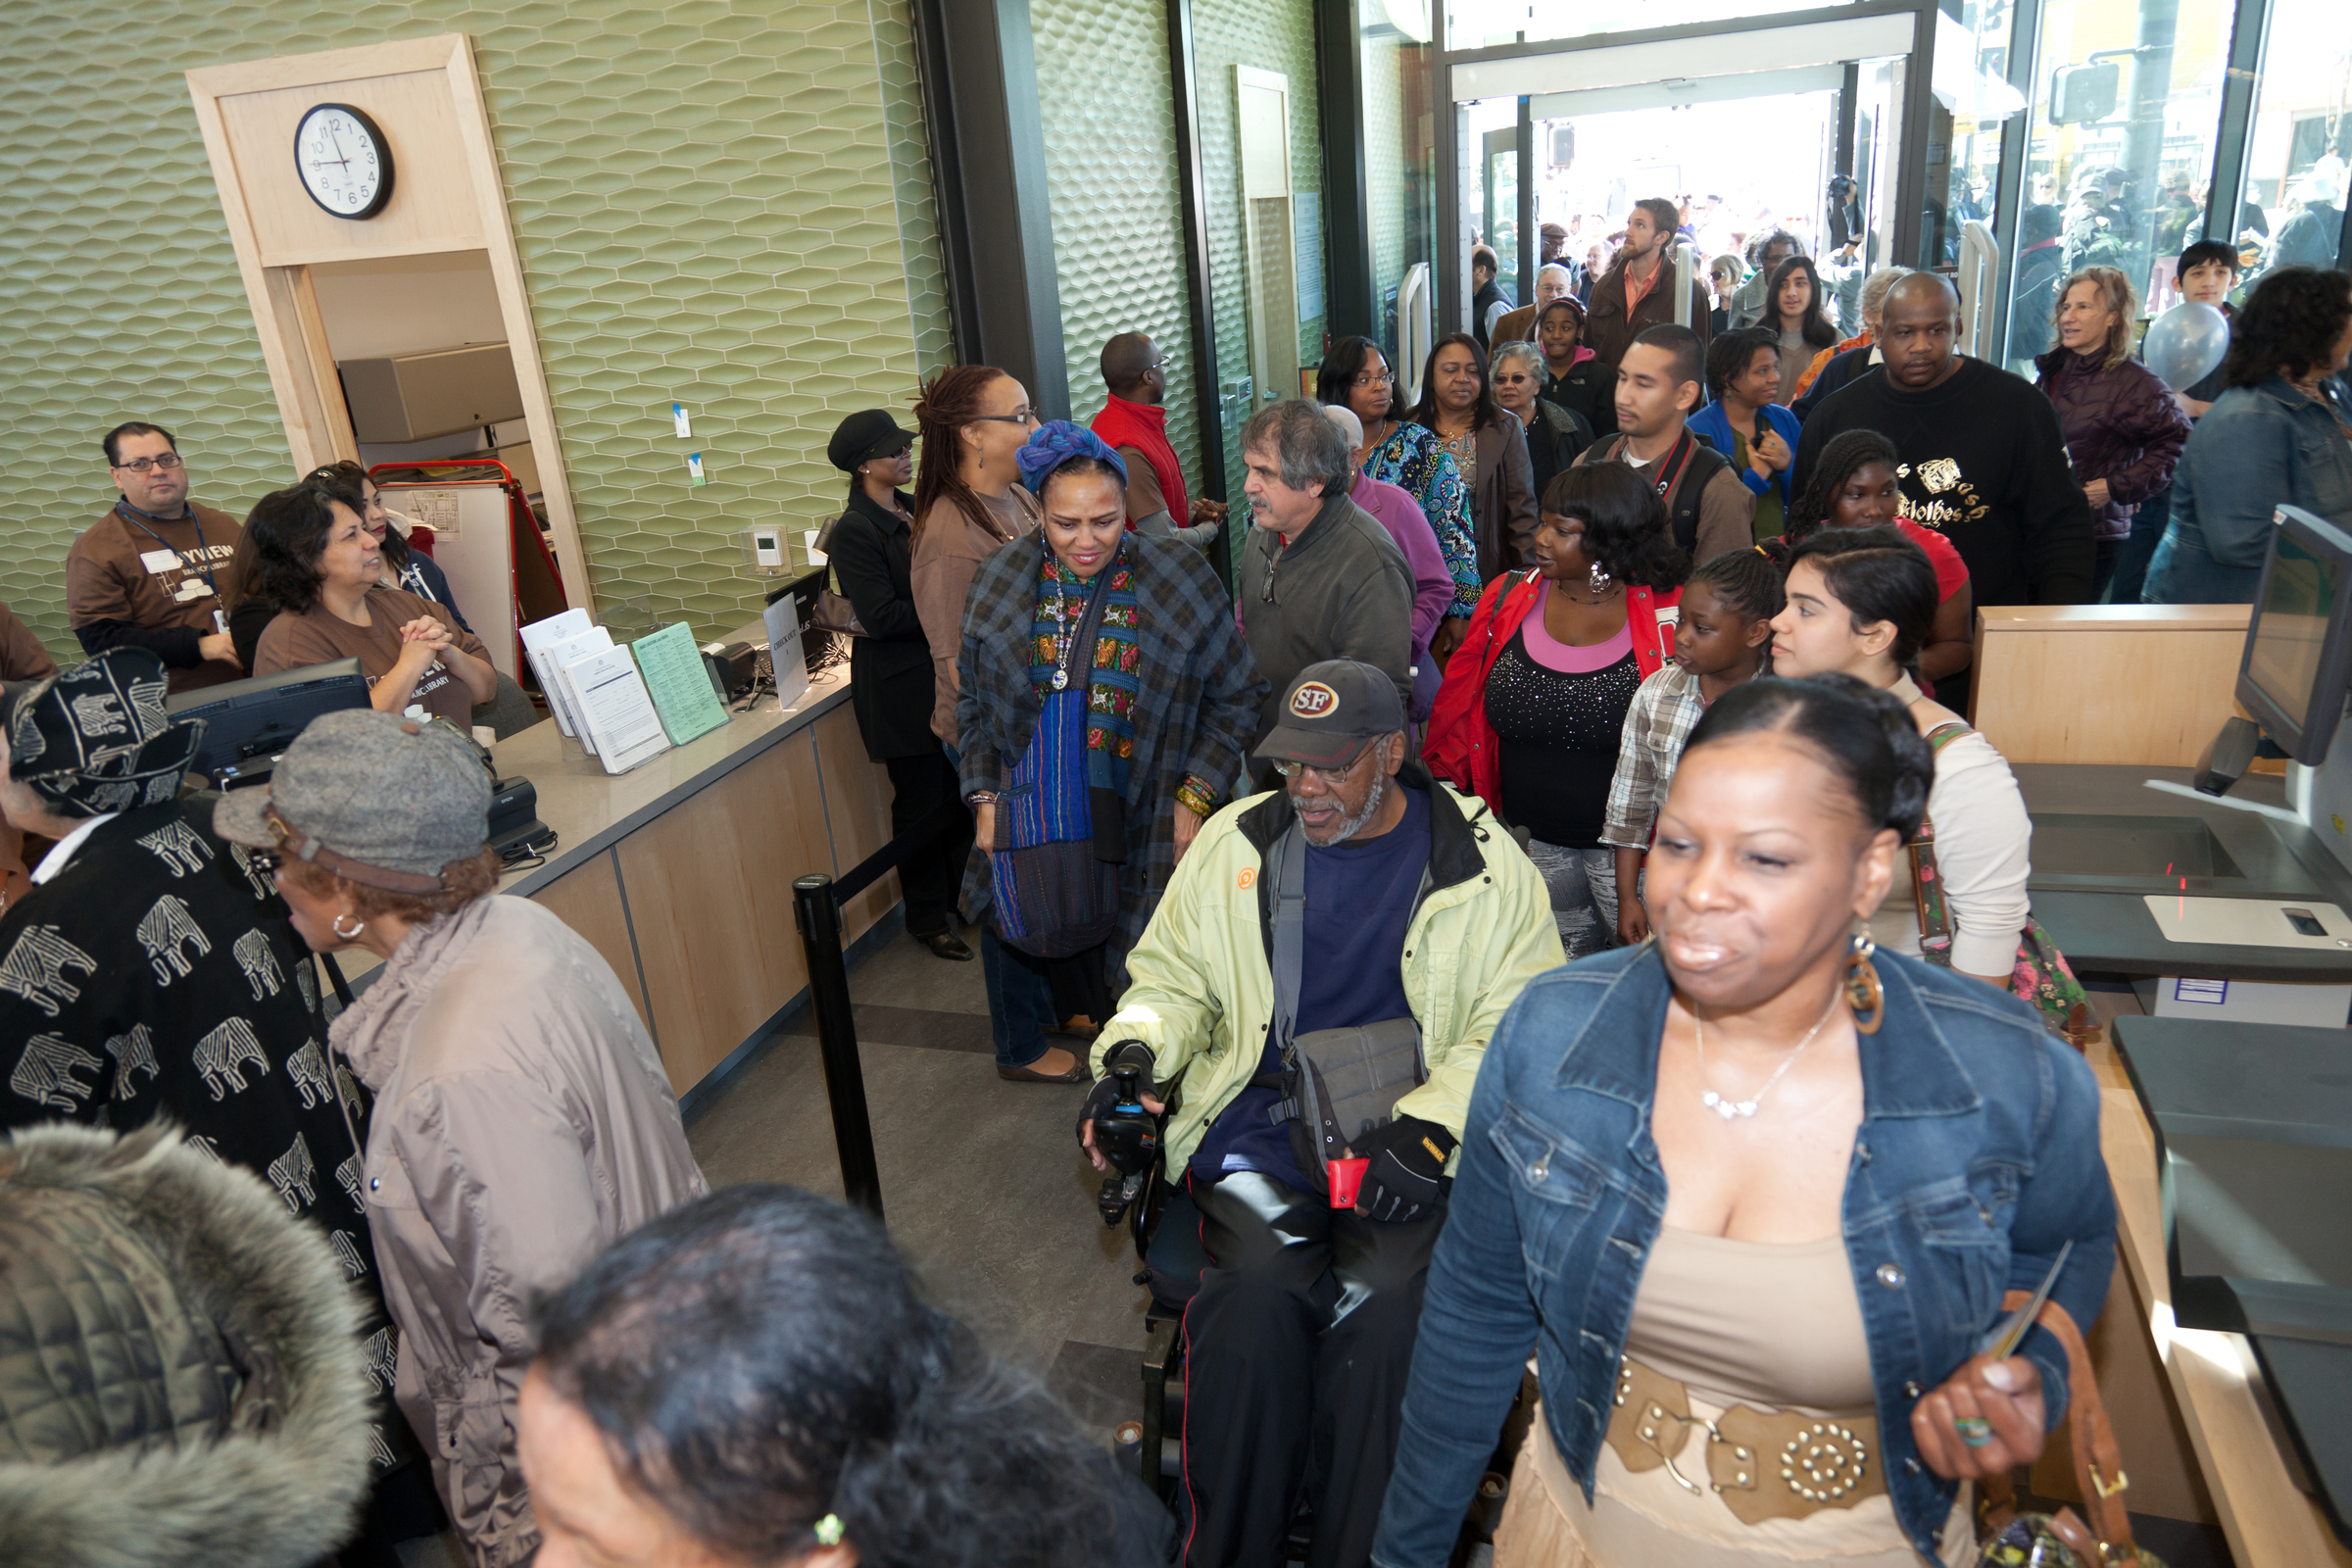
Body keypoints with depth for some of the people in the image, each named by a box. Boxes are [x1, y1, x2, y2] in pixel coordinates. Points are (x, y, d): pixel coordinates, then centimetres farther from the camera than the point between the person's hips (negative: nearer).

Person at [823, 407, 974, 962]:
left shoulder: (917, 510, 10)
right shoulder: (853, 531, -14)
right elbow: (881, 617, -21)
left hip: (943, 671, 7)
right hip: (900, 687, -7)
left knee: (959, 789, 14)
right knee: (921, 801, 3)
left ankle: (964, 894, 31)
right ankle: (927, 919, 19)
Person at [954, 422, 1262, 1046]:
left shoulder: (1180, 579, -6)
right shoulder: (999, 582, 2)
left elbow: (1236, 695, 0)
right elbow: (971, 702, 11)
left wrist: (1195, 796, -6)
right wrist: (983, 796, 4)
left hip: (1141, 826, -2)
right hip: (1030, 824, 3)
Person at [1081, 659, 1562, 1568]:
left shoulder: (1481, 862, 1)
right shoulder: (1236, 840, 9)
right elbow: (1174, 974, 16)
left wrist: (1429, 1128, -15)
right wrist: (1133, 1052, -5)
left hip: (1411, 1127, -1)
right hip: (1261, 1117, 2)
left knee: (1386, 1305, -27)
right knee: (1257, 1288, -26)